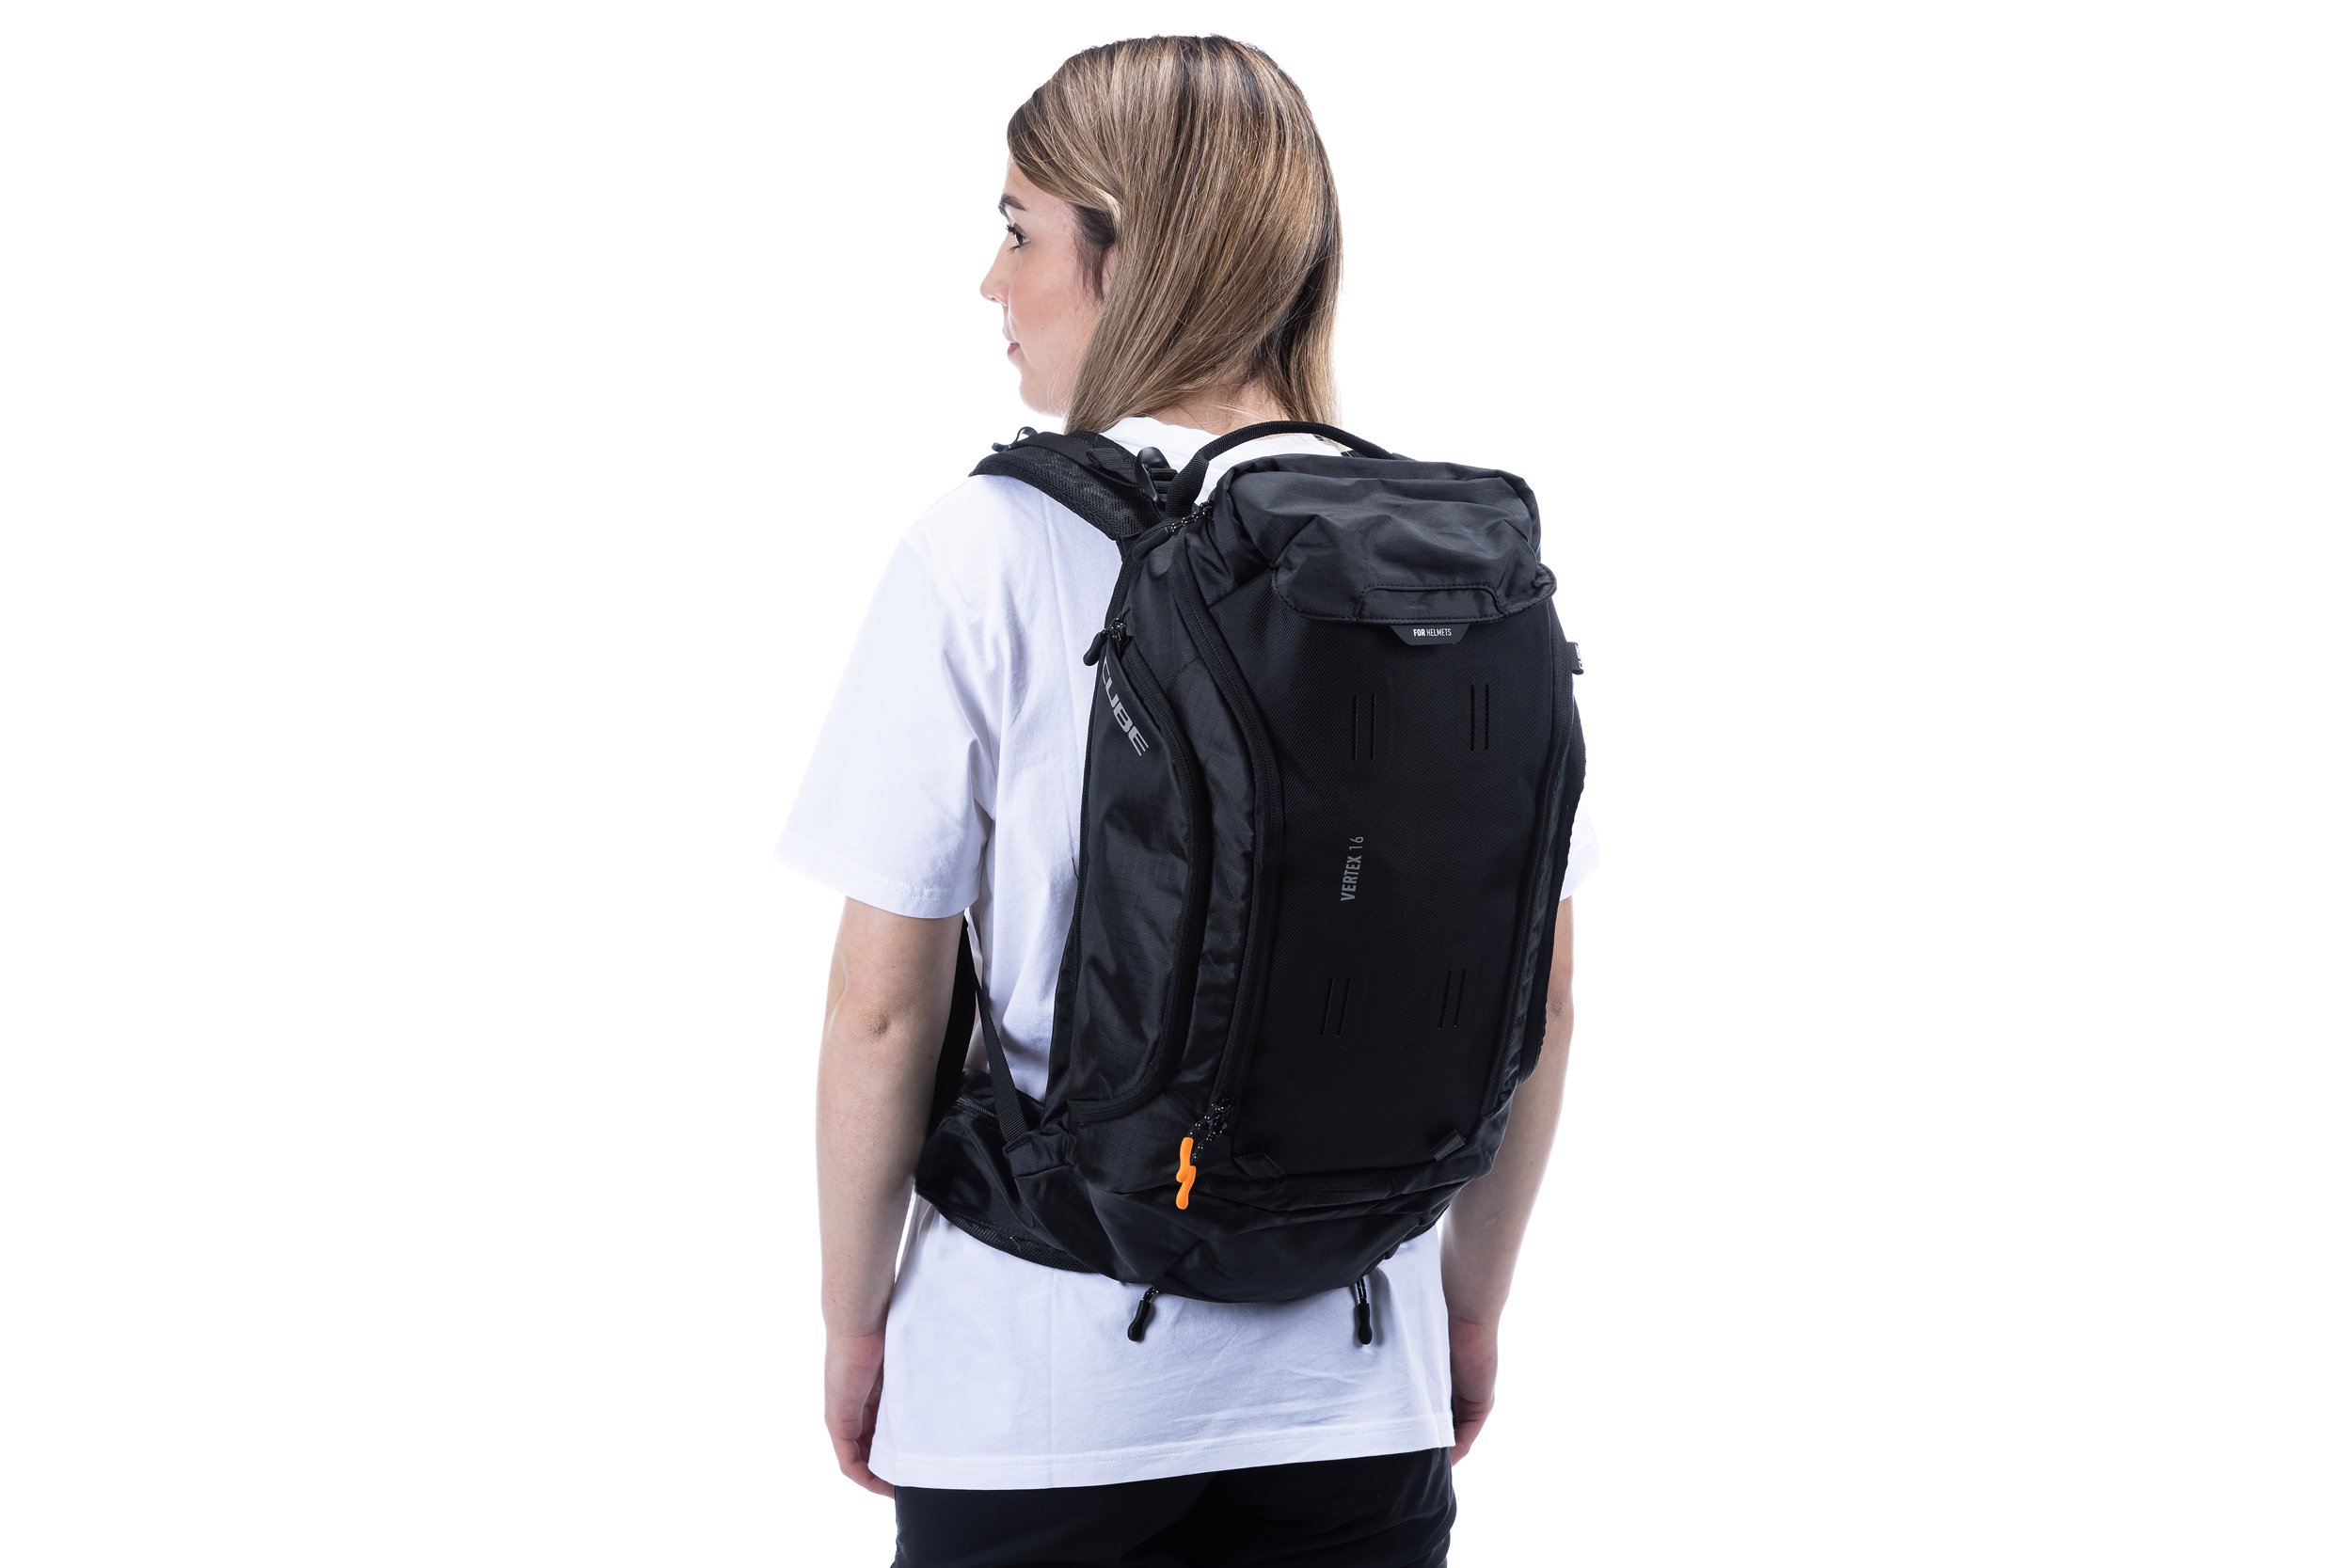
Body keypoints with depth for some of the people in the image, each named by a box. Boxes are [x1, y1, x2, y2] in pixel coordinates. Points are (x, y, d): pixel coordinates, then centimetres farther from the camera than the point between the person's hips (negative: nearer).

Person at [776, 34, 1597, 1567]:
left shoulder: (991, 548, -11)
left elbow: (883, 1002, -9)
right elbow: (1536, 1003, 4)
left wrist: (854, 1313, 4)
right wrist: (1475, 1303, 17)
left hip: (1036, 1387, -3)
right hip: (1359, 1387, 3)